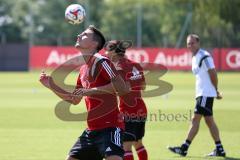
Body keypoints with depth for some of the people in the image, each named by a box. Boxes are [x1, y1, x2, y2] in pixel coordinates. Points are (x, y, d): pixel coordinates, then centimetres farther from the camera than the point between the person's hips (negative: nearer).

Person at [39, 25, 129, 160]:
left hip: (109, 127, -9)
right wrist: (52, 86, 20)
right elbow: (75, 100, 28)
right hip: (91, 130, 9)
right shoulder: (83, 69, 16)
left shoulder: (101, 62, -10)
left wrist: (91, 91, -22)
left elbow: (123, 88, -21)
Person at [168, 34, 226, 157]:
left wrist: (216, 90, -8)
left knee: (195, 120, -10)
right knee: (209, 121, 10)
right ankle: (219, 150, 13)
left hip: (206, 94, -10)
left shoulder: (204, 56, -13)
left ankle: (184, 149, -11)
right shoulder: (194, 58, 16)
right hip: (201, 93, 10)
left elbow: (213, 73, -15)